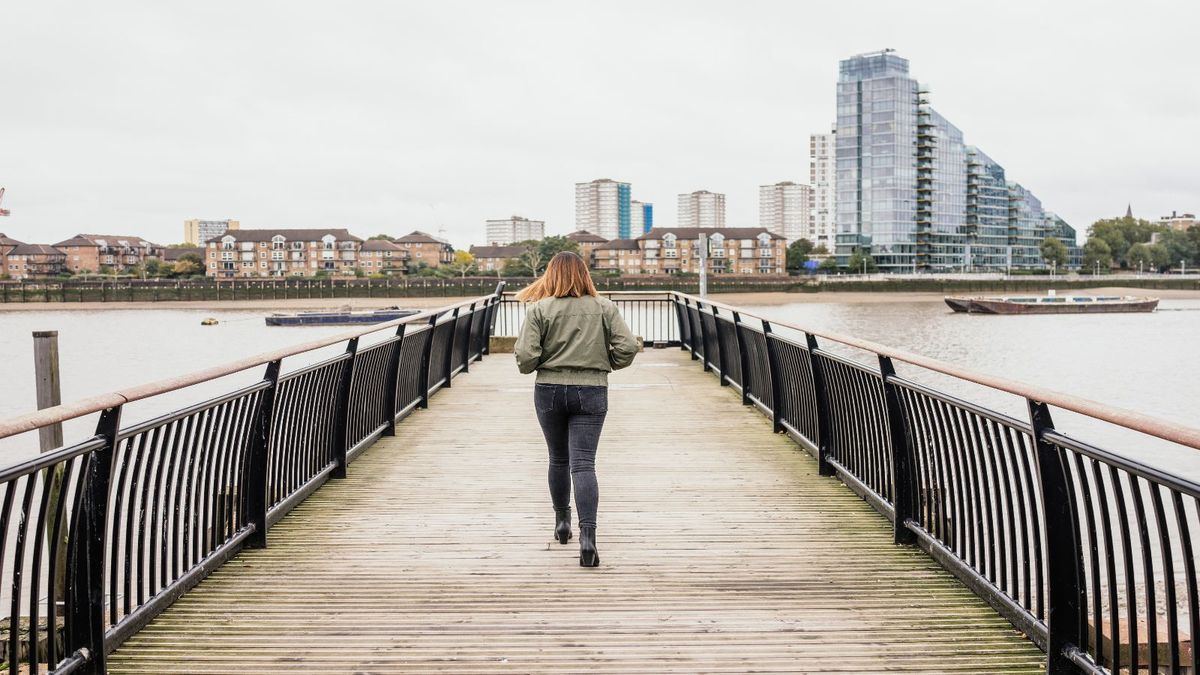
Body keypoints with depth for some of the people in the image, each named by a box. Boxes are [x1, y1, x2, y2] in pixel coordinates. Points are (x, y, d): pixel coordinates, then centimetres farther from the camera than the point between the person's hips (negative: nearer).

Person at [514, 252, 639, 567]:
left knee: (558, 459, 19)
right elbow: (628, 347, -6)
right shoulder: (604, 307, 0)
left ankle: (562, 520, 35)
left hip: (549, 392, 0)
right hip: (591, 393, 0)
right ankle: (587, 536, -17)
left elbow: (525, 358, -12)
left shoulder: (539, 309, -5)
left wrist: (534, 365, 10)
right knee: (583, 464, -4)